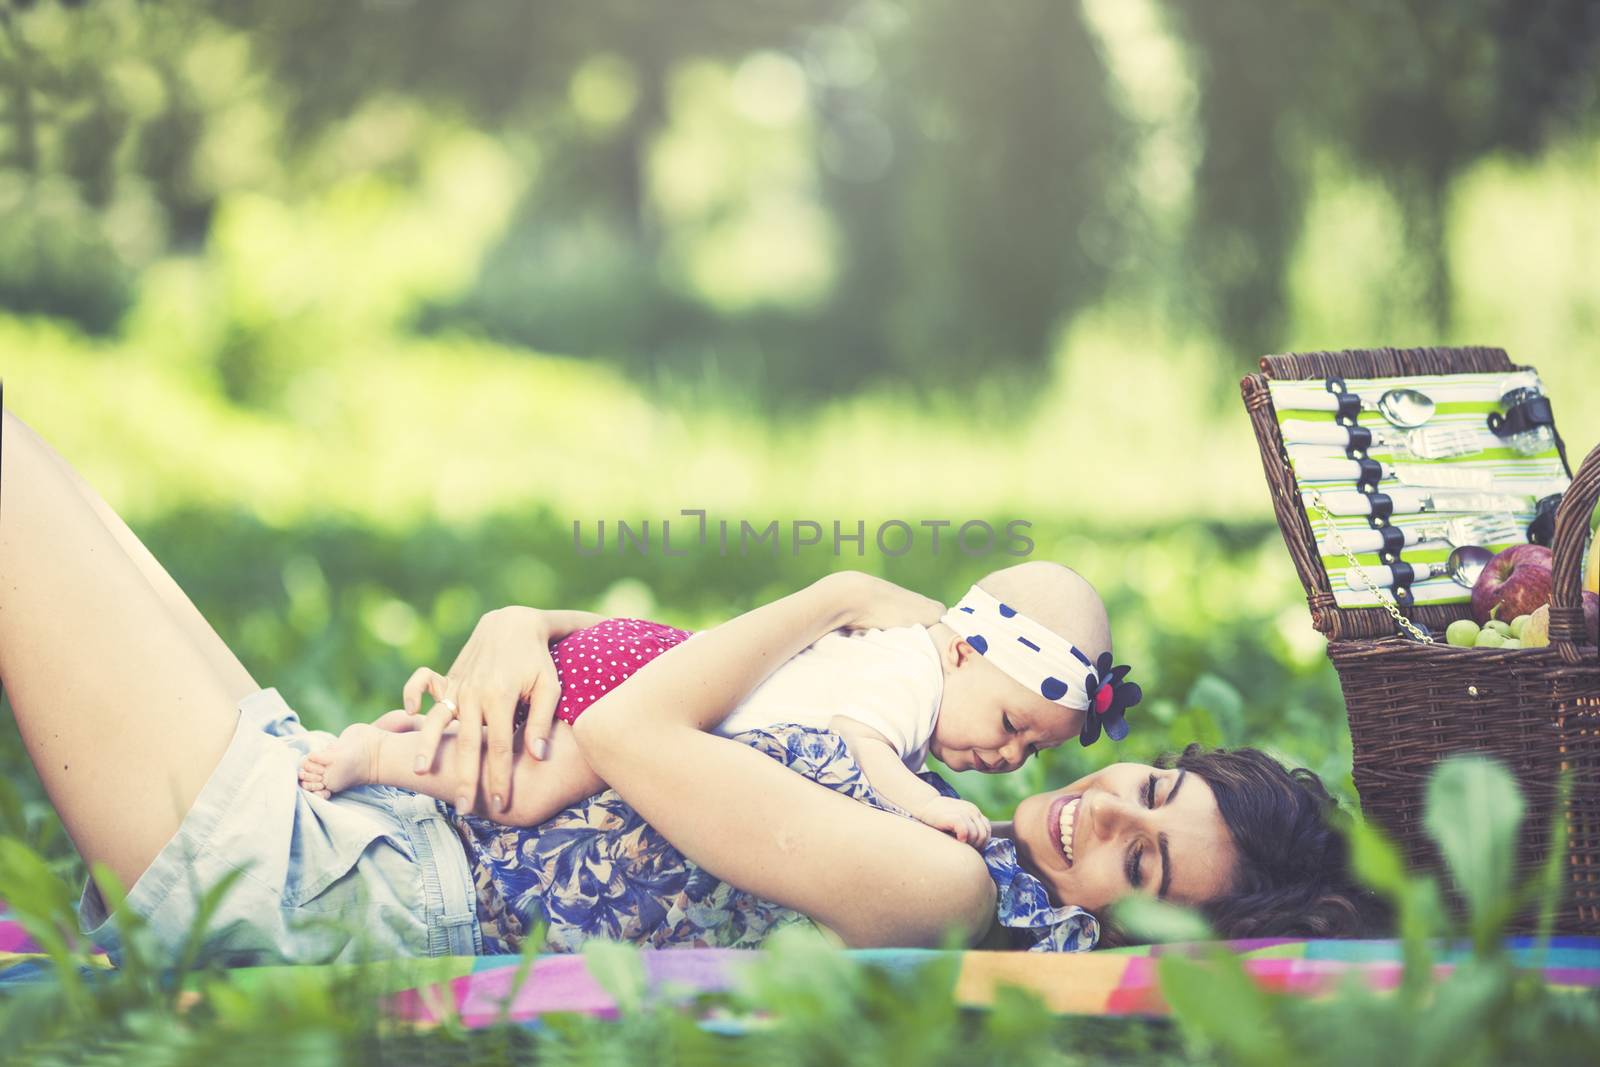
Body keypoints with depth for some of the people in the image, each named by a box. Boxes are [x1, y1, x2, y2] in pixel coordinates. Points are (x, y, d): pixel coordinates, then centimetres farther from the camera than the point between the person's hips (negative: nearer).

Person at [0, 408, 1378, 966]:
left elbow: (626, 732, -18)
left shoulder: (937, 890, -19)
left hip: (319, 898, -9)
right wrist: (515, 627, -5)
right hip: (358, 812, 9)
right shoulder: (910, 821, 9)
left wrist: (837, 600, -4)